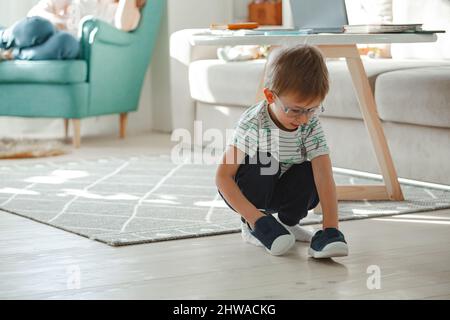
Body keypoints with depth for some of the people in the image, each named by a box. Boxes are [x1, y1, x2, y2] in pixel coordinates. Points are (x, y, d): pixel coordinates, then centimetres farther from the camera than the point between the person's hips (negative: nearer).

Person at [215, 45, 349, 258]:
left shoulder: (310, 125, -19)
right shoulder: (253, 123, -31)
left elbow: (325, 178, -26)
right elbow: (223, 177, -30)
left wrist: (331, 227, -36)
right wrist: (254, 217, -37)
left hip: (280, 189, 4)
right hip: (246, 189, -3)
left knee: (310, 174, -25)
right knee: (263, 161, -33)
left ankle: (288, 222, 1)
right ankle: (254, 226, -14)